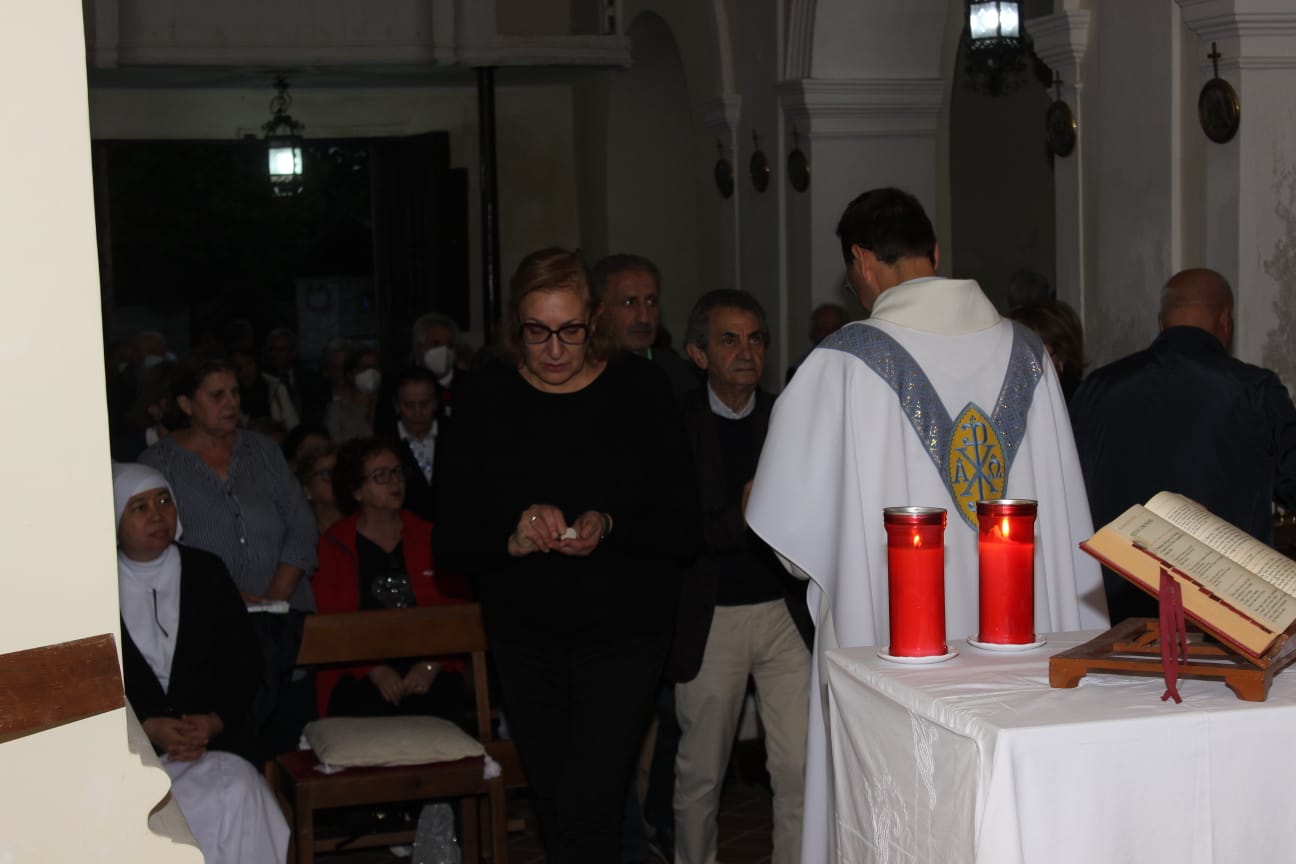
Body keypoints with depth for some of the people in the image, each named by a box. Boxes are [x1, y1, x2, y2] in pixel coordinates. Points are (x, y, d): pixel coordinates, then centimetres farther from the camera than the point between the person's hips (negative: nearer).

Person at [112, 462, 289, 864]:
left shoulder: (206, 572, 11)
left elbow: (244, 665, 10)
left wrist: (214, 722, -9)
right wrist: (146, 728, -13)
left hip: (213, 742, 3)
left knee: (239, 790, -30)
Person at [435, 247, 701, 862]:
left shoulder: (638, 390, -7)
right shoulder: (485, 400, -3)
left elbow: (683, 530, -8)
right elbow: (450, 544, -3)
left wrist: (610, 529, -25)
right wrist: (513, 540, -22)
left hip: (623, 631, -3)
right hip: (525, 635, 3)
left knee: (586, 811, -15)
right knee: (555, 809, 14)